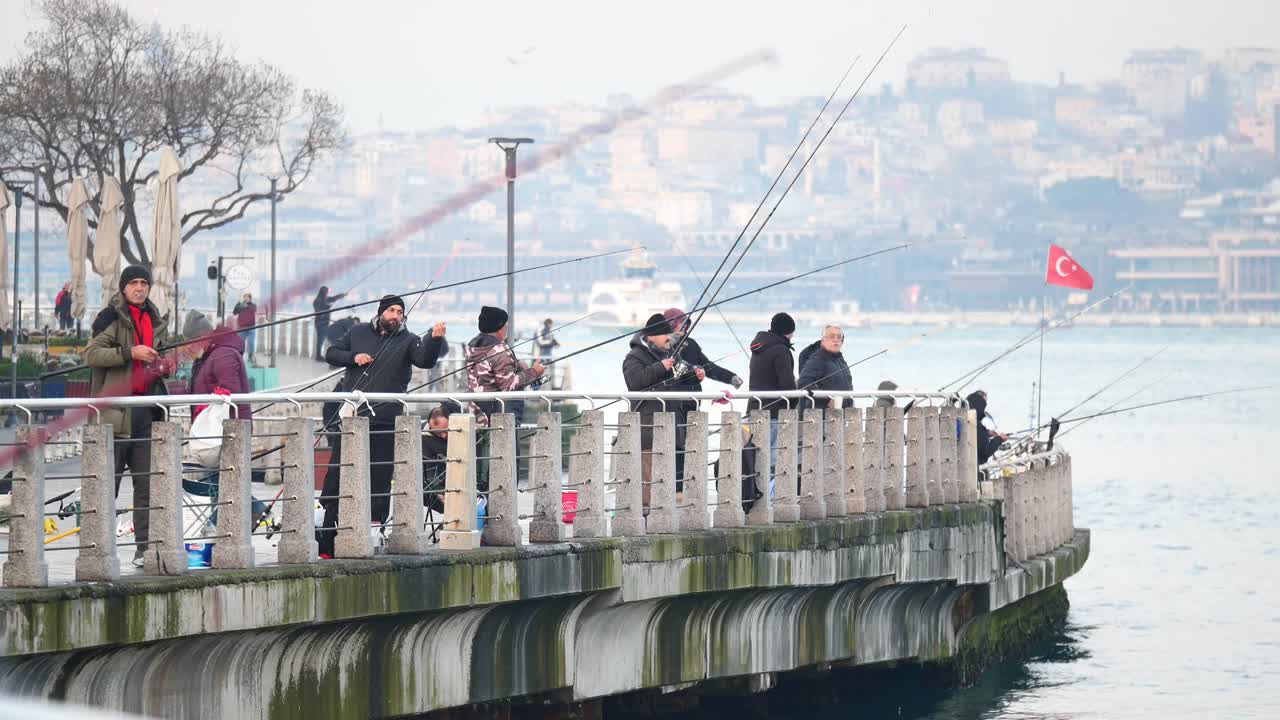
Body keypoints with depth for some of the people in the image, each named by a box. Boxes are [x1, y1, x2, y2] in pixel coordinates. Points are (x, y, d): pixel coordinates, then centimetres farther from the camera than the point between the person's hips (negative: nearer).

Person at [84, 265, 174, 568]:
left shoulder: (154, 320, 18)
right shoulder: (112, 317, -4)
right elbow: (91, 354, -14)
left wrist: (165, 366, 11)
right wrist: (130, 353, -21)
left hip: (145, 409, 6)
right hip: (114, 406, -6)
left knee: (147, 480, 3)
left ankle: (145, 545, 4)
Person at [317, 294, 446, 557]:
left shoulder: (407, 340, 3)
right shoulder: (359, 333, 11)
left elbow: (425, 360, -15)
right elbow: (331, 353, 18)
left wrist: (435, 339, -34)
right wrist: (353, 357, -2)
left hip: (385, 420, -1)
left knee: (380, 475, 0)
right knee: (338, 472, 1)